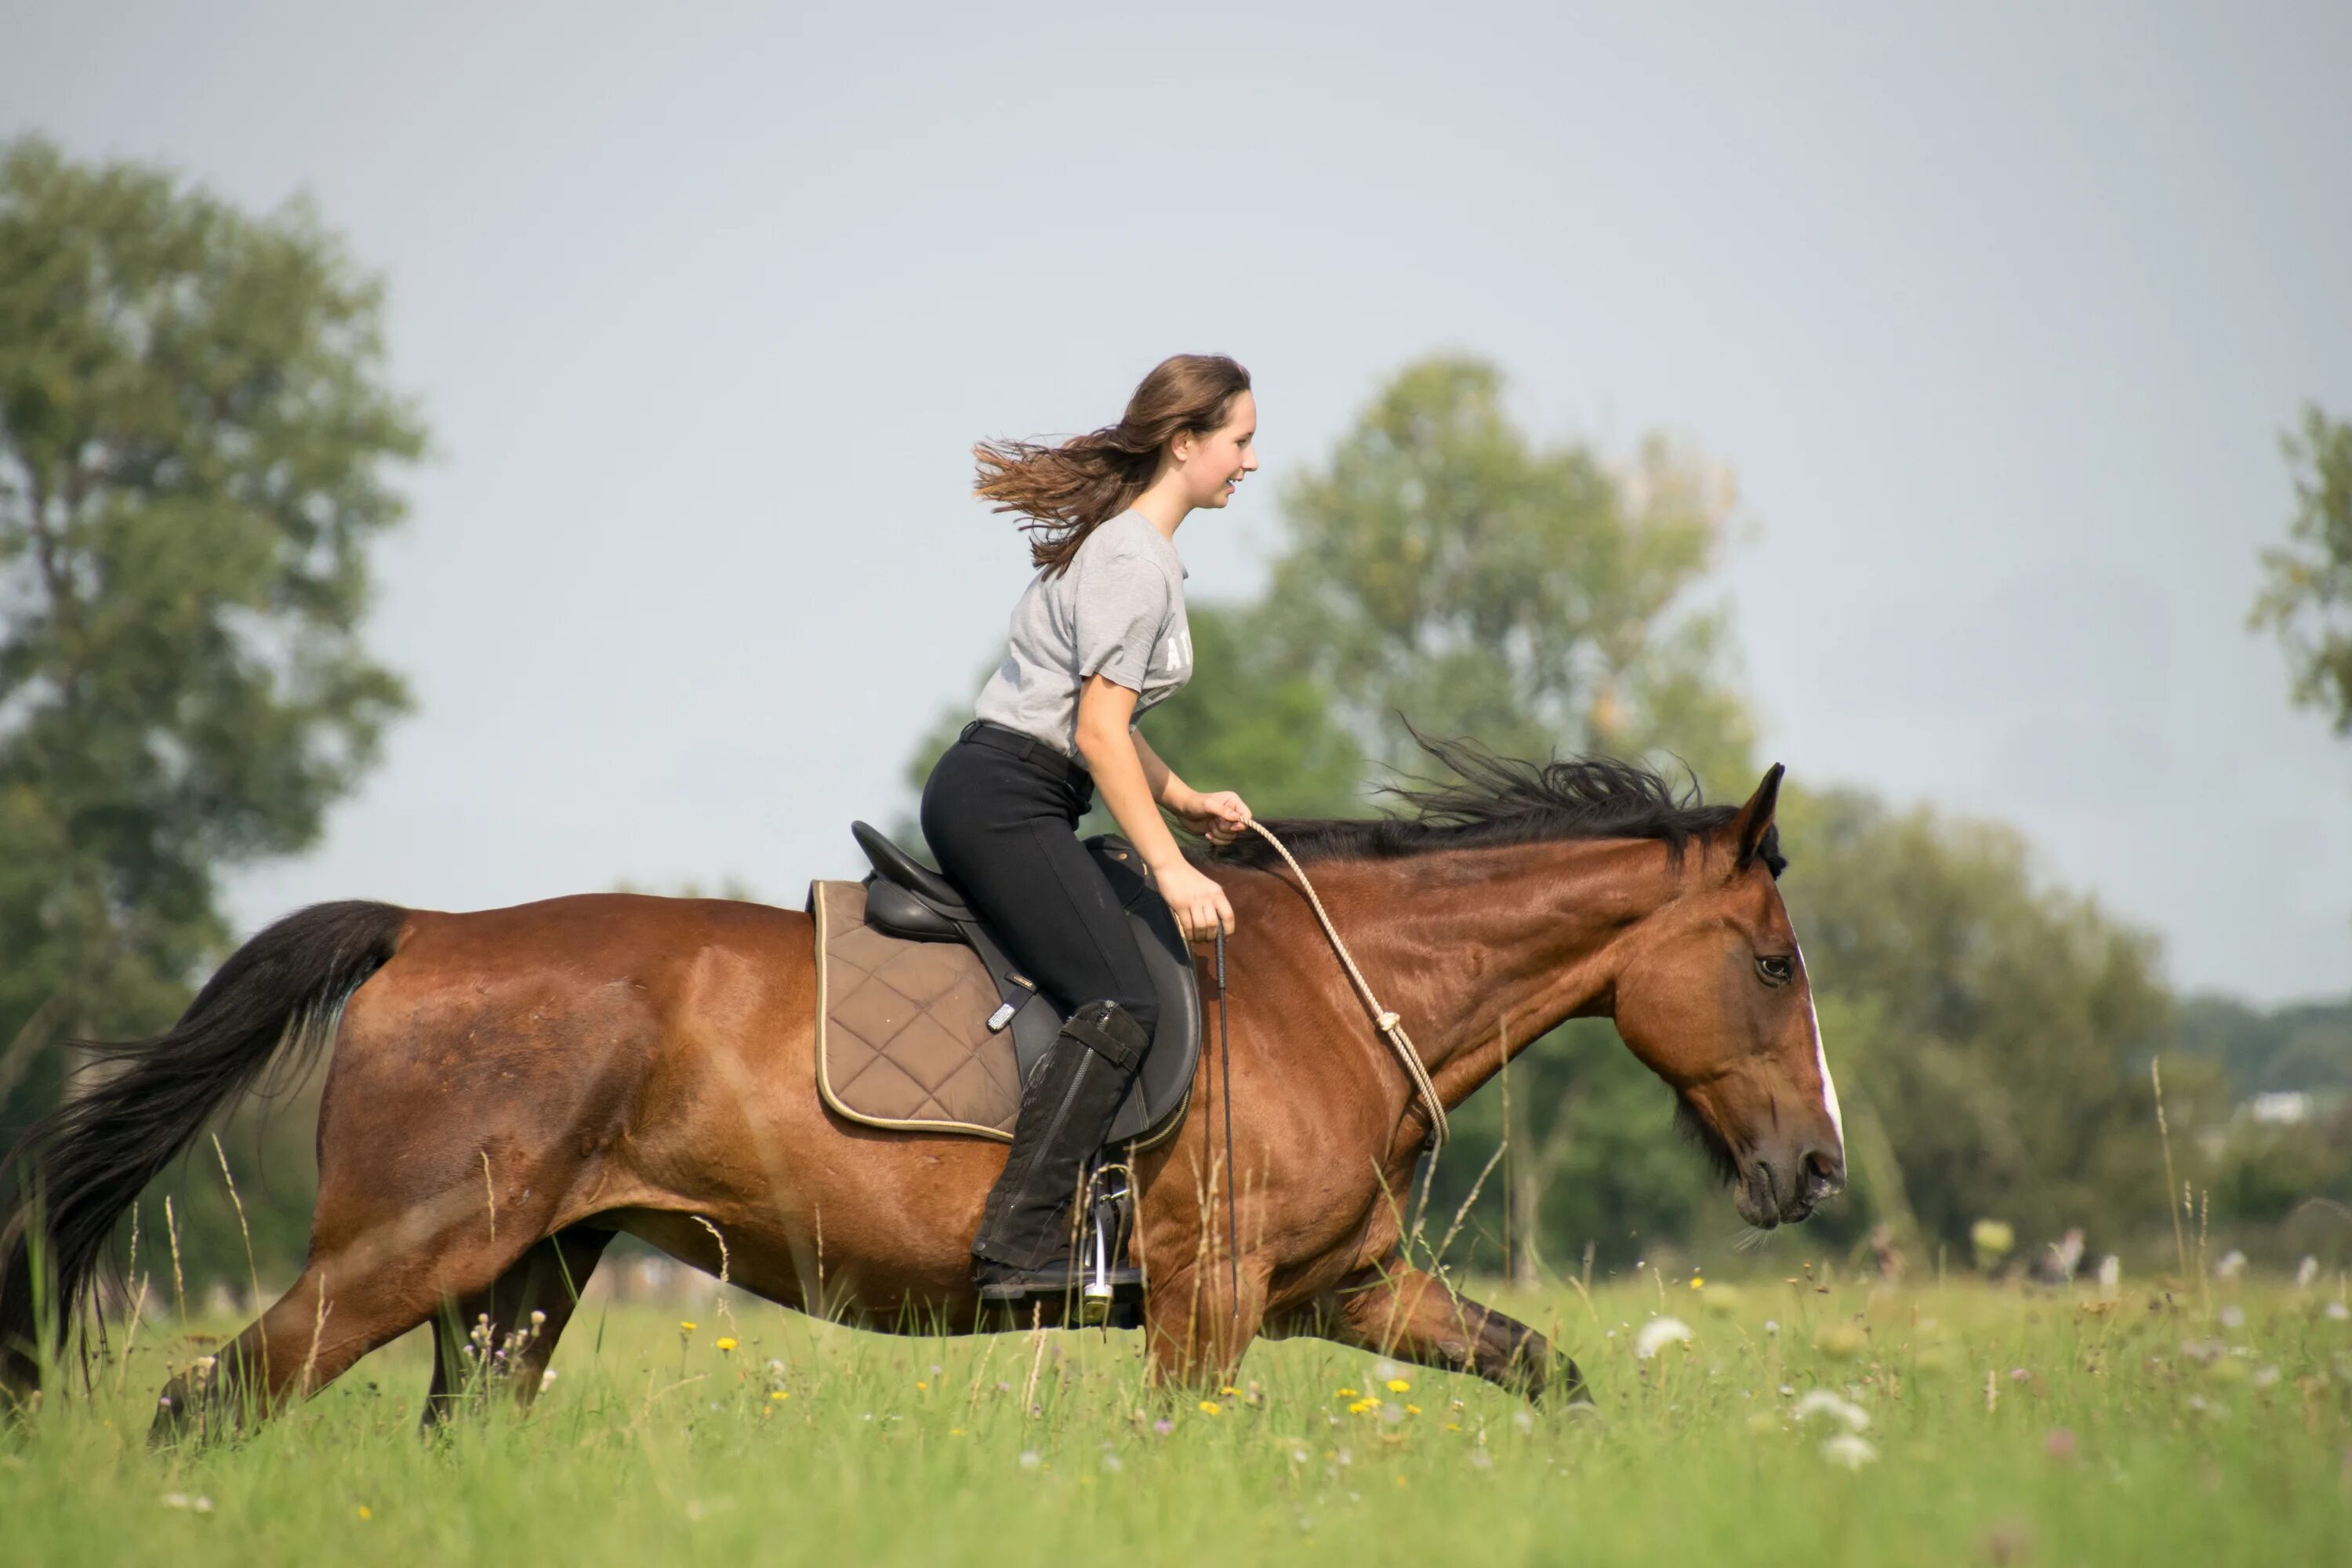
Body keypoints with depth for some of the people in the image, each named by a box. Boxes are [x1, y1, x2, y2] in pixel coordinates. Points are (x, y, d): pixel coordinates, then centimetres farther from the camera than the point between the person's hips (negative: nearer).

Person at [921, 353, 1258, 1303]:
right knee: (1121, 1000, -22)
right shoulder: (1134, 561, -12)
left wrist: (1184, 800, 21)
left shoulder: (1133, 547, 19)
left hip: (993, 800, 11)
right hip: (1003, 801, -11)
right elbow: (1099, 733, -18)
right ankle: (1021, 1244, -31)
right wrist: (1171, 870, -19)